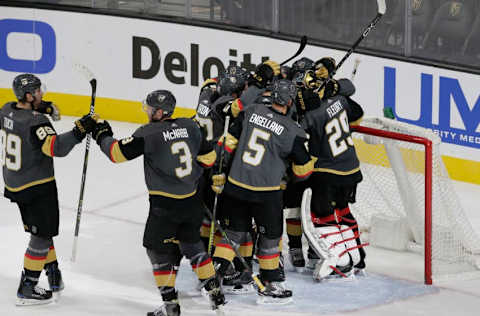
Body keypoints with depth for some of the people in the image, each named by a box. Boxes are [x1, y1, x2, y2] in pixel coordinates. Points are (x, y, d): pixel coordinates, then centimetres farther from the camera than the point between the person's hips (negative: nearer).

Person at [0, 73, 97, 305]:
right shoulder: (36, 122, -26)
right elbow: (57, 147, -37)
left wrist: (42, 107, 18)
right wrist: (80, 130, -34)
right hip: (37, 188, -9)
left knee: (39, 230, 21)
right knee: (42, 236, 0)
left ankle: (54, 276, 33)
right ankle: (26, 289, 1)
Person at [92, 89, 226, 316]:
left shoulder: (148, 134, -15)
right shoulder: (191, 126, 2)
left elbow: (118, 153, -12)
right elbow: (208, 157, 11)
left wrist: (103, 136, 6)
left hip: (164, 205, -6)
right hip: (192, 202, 6)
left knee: (158, 248, 8)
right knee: (191, 244, 22)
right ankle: (215, 294, 22)